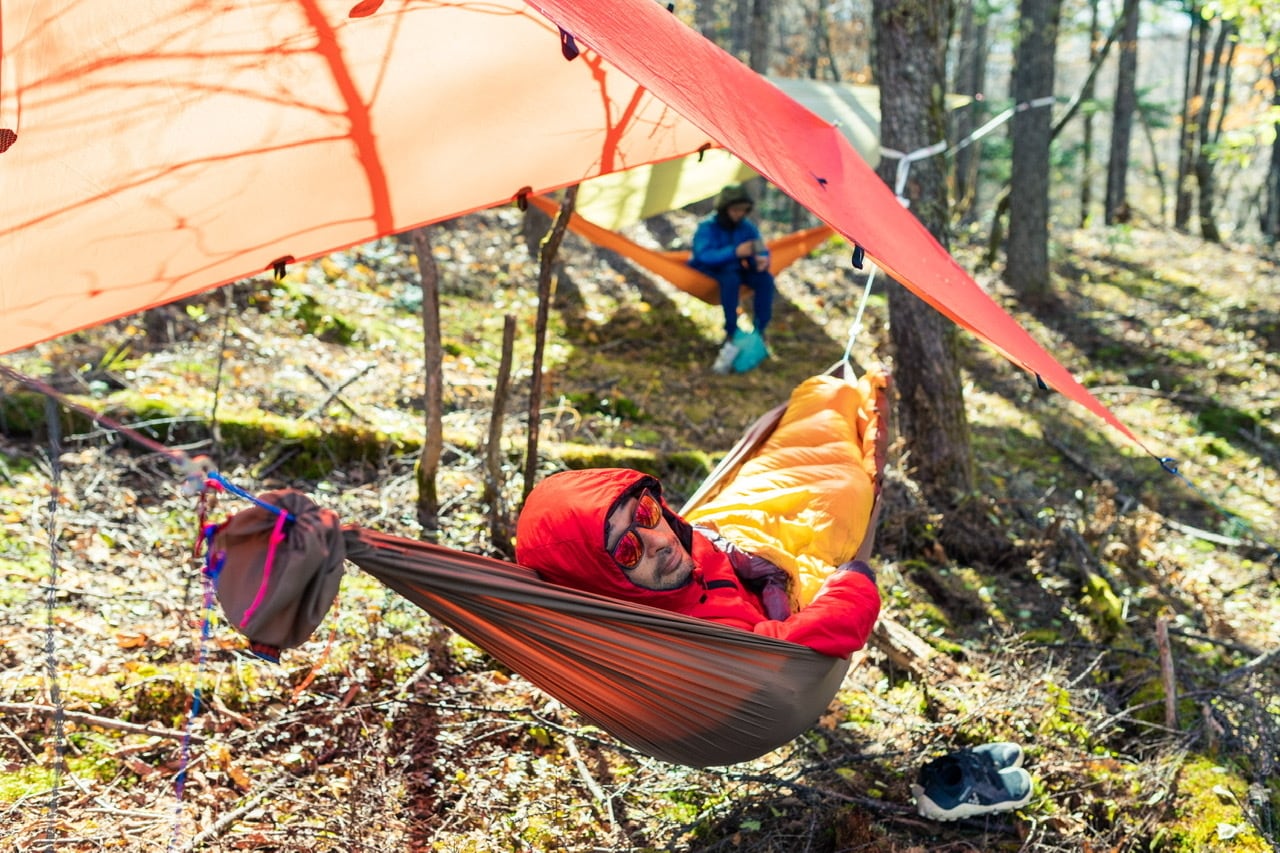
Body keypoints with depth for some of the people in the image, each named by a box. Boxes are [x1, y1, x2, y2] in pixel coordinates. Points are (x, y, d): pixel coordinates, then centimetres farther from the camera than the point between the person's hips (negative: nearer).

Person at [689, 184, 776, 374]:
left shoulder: (747, 228, -2)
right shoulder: (707, 227, -18)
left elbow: (761, 252, -3)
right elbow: (704, 255, -33)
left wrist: (761, 260, -30)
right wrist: (735, 252, -46)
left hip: (733, 269, 5)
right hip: (706, 272, -5)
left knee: (765, 279, -22)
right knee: (730, 279, -38)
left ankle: (758, 335, -20)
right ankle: (732, 337, -39)